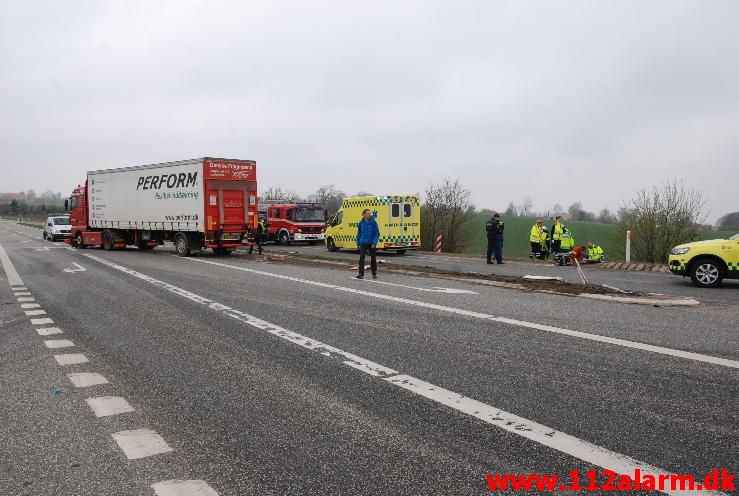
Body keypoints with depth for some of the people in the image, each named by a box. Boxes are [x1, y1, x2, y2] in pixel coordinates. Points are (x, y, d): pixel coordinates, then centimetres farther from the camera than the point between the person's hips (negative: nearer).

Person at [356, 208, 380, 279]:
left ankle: (374, 274, 23)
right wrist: (358, 243, 11)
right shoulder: (361, 223, 2)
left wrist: (374, 243, -15)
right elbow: (359, 233, 12)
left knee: (373, 259, 9)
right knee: (361, 258, -10)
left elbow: (377, 233, -7)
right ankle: (361, 274, -9)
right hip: (363, 243, 1)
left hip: (372, 244, -1)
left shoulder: (373, 222, -6)